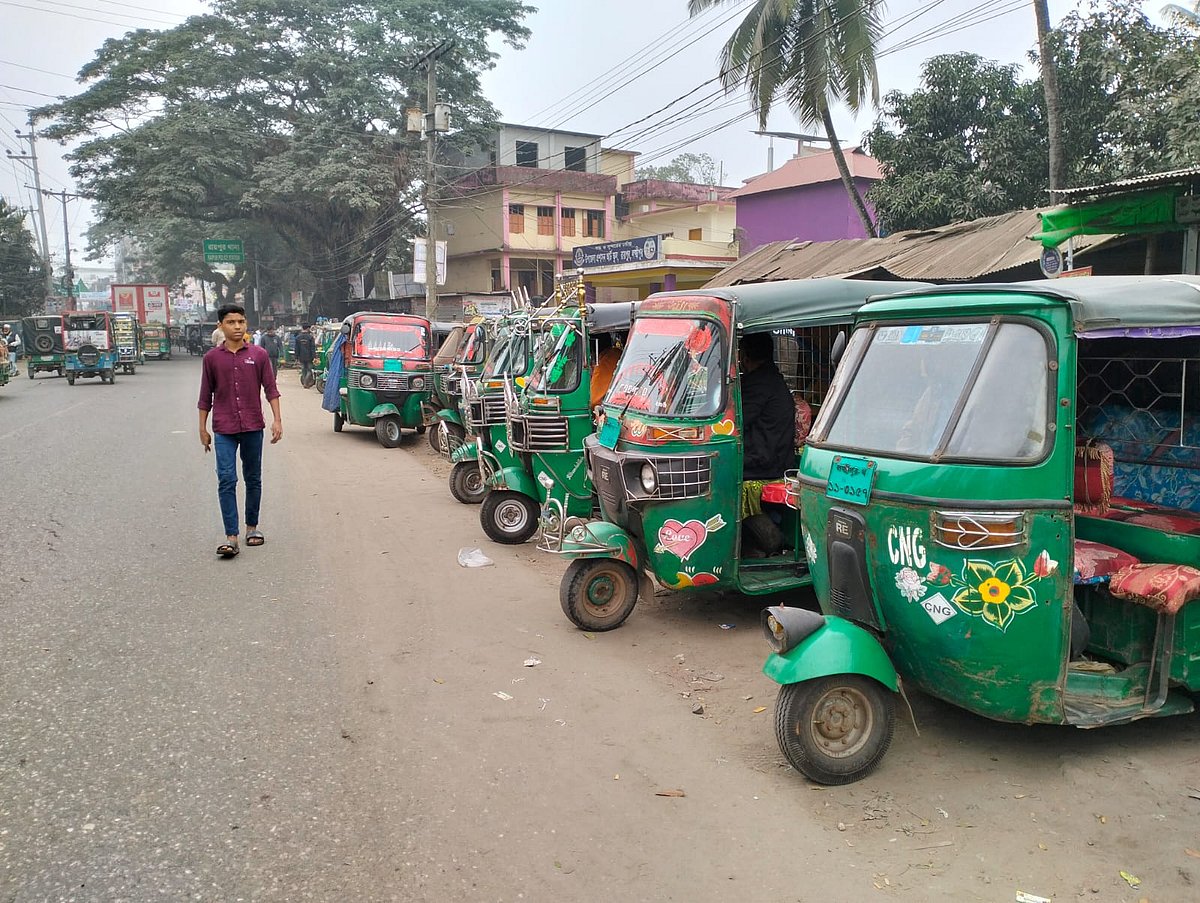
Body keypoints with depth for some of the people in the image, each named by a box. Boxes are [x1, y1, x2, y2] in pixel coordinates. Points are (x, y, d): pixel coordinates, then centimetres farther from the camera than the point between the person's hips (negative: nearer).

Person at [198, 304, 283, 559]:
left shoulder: (258, 354, 3)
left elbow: (270, 389, 4)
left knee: (253, 480, 11)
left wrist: (277, 420, -4)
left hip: (253, 427, 1)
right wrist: (203, 428, 8)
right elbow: (206, 396, 9)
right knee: (226, 480, -8)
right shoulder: (212, 358, 3)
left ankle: (252, 527, 26)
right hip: (224, 430, -1)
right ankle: (231, 537, -8)